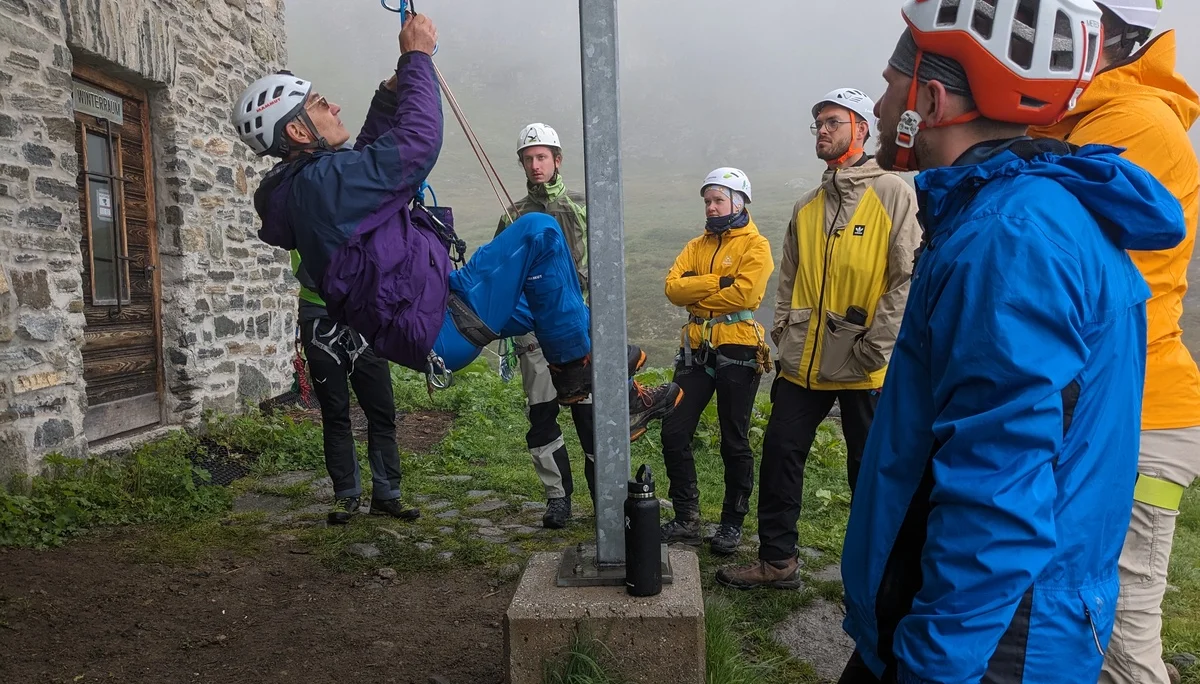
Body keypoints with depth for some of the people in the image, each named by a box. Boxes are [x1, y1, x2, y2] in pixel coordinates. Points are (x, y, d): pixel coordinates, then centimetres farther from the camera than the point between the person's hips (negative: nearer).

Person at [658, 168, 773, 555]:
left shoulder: (755, 245, -3)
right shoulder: (698, 246, 14)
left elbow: (745, 294, -20)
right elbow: (673, 286, -2)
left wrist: (695, 292, -9)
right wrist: (717, 282, -15)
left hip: (737, 353, -5)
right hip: (696, 351, 6)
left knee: (734, 444, 5)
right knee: (674, 434, 2)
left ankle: (732, 524, 20)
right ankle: (686, 520, 15)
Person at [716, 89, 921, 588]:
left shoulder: (893, 195, -5)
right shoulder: (807, 207, 14)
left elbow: (908, 278, -11)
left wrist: (875, 346, -15)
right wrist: (783, 329, 5)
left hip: (863, 369, -5)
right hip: (803, 361, 6)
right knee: (779, 454, 7)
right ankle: (778, 560, 21)